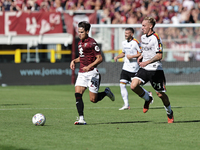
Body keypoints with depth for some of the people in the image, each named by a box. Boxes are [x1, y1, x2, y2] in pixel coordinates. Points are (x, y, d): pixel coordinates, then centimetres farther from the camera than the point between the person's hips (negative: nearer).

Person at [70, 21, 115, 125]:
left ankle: (106, 92, 27)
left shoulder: (92, 43, -12)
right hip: (82, 73, 7)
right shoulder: (80, 43, 14)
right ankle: (81, 119, -12)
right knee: (77, 94, -11)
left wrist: (89, 66, -23)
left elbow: (99, 58, -13)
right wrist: (74, 61, 9)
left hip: (91, 73, -7)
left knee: (93, 99, -3)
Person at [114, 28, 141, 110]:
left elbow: (141, 53, -12)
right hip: (125, 67, 7)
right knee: (122, 84, -5)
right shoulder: (124, 43, 12)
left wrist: (132, 56, -19)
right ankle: (126, 105, -3)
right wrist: (117, 57, 9)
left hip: (134, 68, -7)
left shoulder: (135, 42, -12)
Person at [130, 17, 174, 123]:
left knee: (161, 94, 2)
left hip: (155, 70, -6)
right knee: (133, 85, -17)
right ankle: (148, 98, 11)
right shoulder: (143, 37, 11)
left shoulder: (156, 38, -14)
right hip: (144, 69, 6)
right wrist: (141, 57, 9)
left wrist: (147, 62, -28)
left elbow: (159, 55, -19)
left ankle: (169, 113, 26)